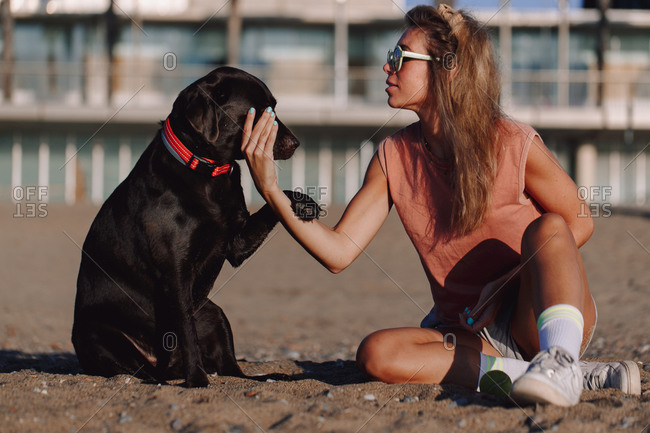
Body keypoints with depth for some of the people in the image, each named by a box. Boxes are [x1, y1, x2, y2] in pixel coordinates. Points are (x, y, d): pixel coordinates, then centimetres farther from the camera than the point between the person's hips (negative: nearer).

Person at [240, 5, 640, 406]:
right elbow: (339, 252, -3)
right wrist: (271, 189, -16)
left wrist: (510, 281, -16)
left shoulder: (514, 144, -10)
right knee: (376, 353, -27)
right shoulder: (394, 158, 2)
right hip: (471, 334, 3)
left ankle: (559, 362, -47)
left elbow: (579, 223, -1)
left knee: (546, 229, -29)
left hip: (536, 317, -3)